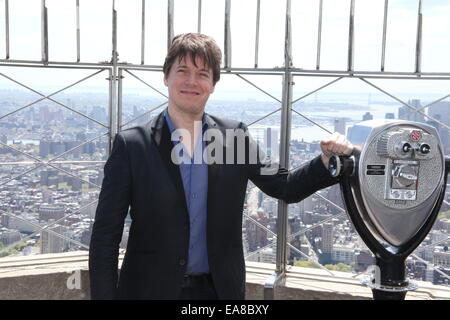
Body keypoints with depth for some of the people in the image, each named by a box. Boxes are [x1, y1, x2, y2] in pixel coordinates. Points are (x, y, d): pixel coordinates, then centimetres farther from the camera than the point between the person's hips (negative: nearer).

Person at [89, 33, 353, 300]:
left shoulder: (235, 136, 1)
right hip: (150, 289, -2)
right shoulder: (132, 145, -6)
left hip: (219, 289, 2)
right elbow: (105, 235, -6)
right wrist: (104, 295, -12)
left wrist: (328, 159, -11)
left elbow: (287, 188, 6)